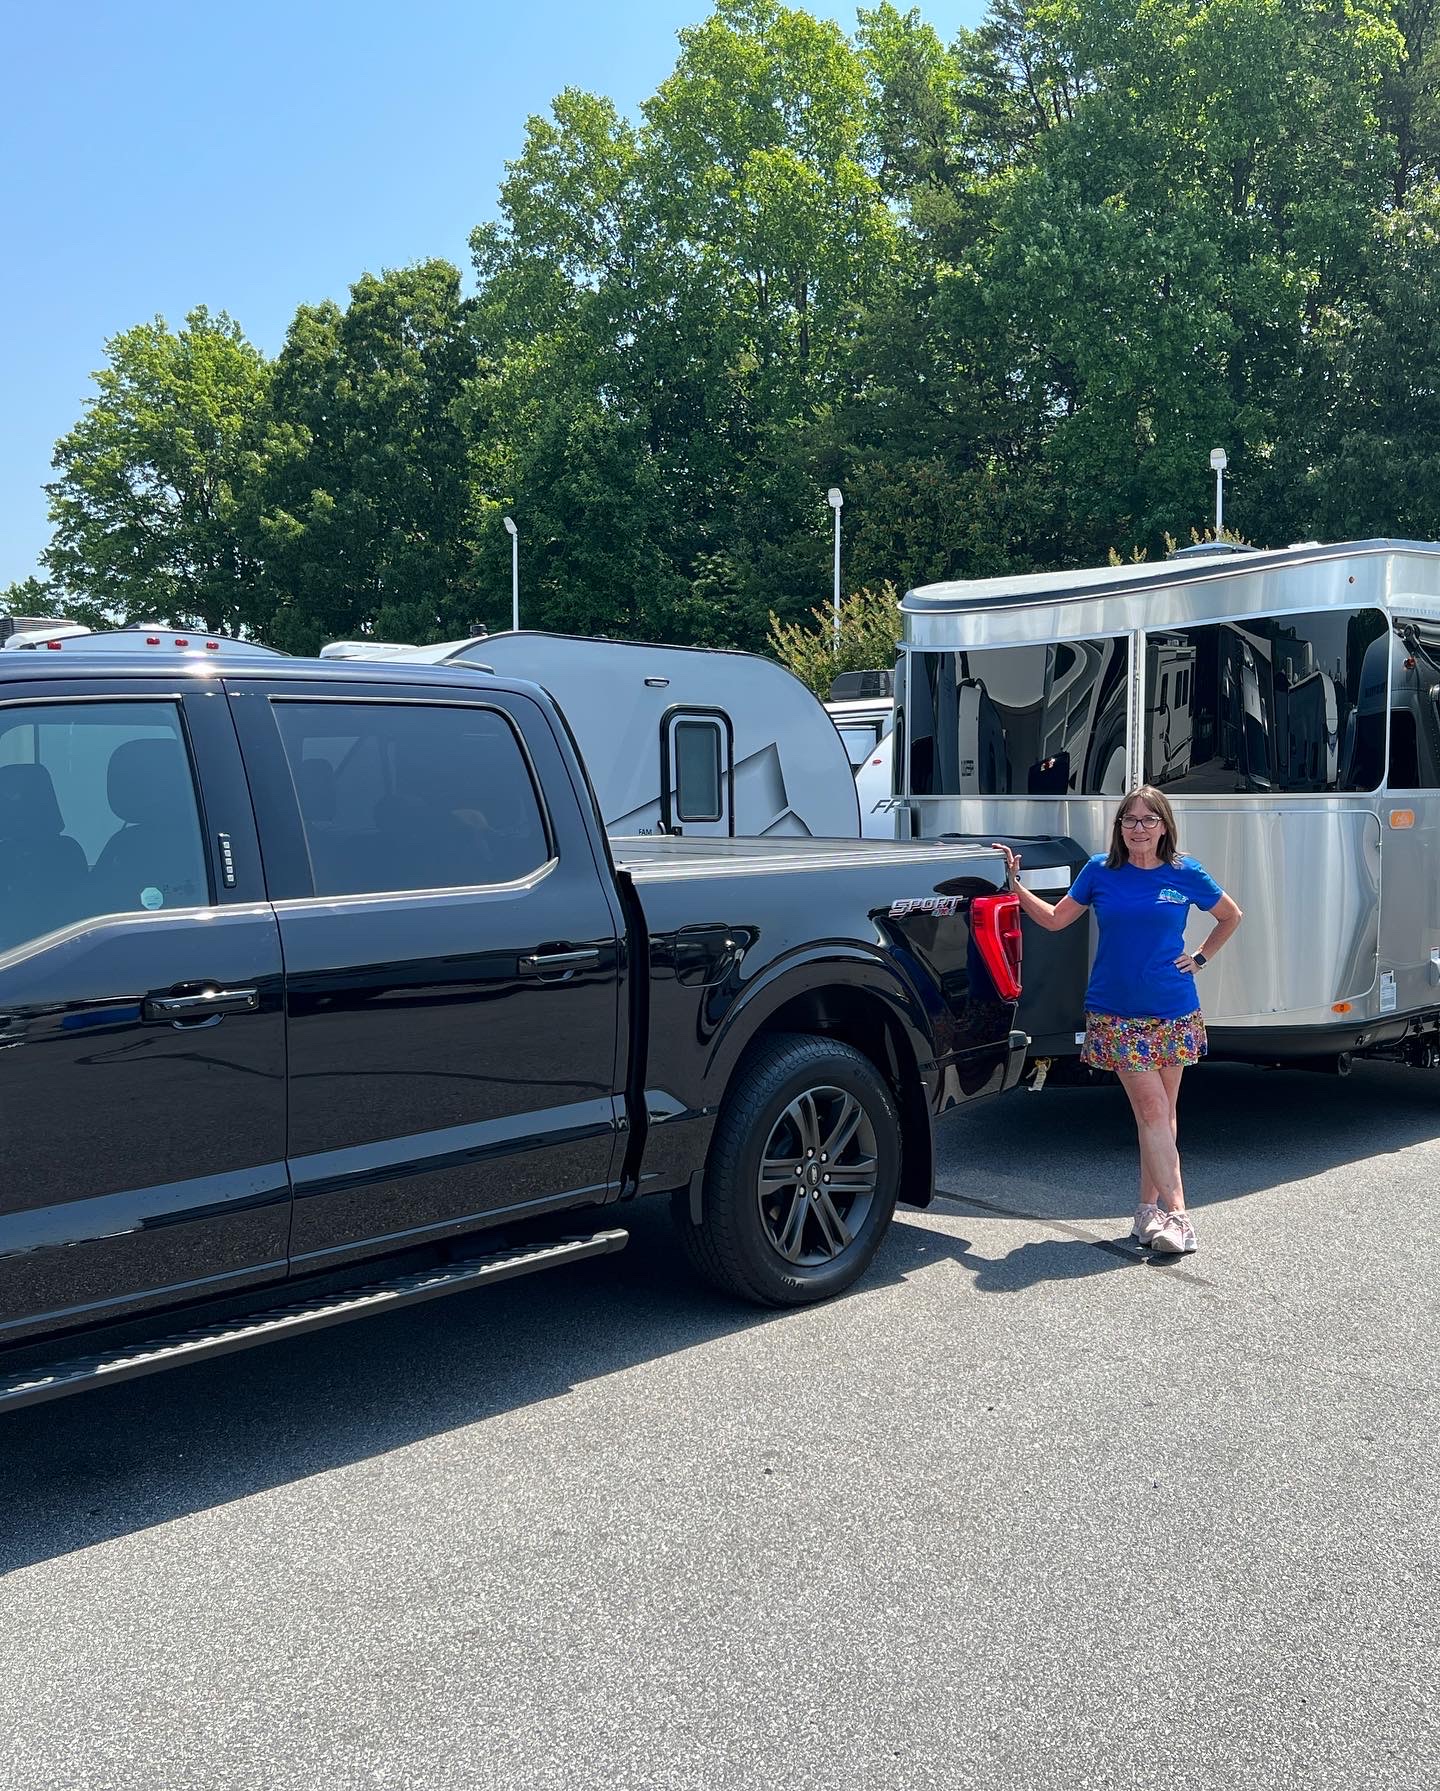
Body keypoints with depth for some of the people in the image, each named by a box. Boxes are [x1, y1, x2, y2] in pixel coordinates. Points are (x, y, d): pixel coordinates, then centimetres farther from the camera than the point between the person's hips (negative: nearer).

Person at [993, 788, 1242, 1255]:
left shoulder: (1185, 875, 2)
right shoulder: (1100, 871, 2)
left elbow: (1231, 915, 18)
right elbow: (1054, 919, 9)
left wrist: (1201, 957, 9)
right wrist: (1016, 884, 1)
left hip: (1173, 1013, 2)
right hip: (1117, 1015, -1)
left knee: (1162, 1115, 6)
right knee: (1151, 1111, -8)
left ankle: (1149, 1208, 16)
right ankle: (1176, 1214, -9)